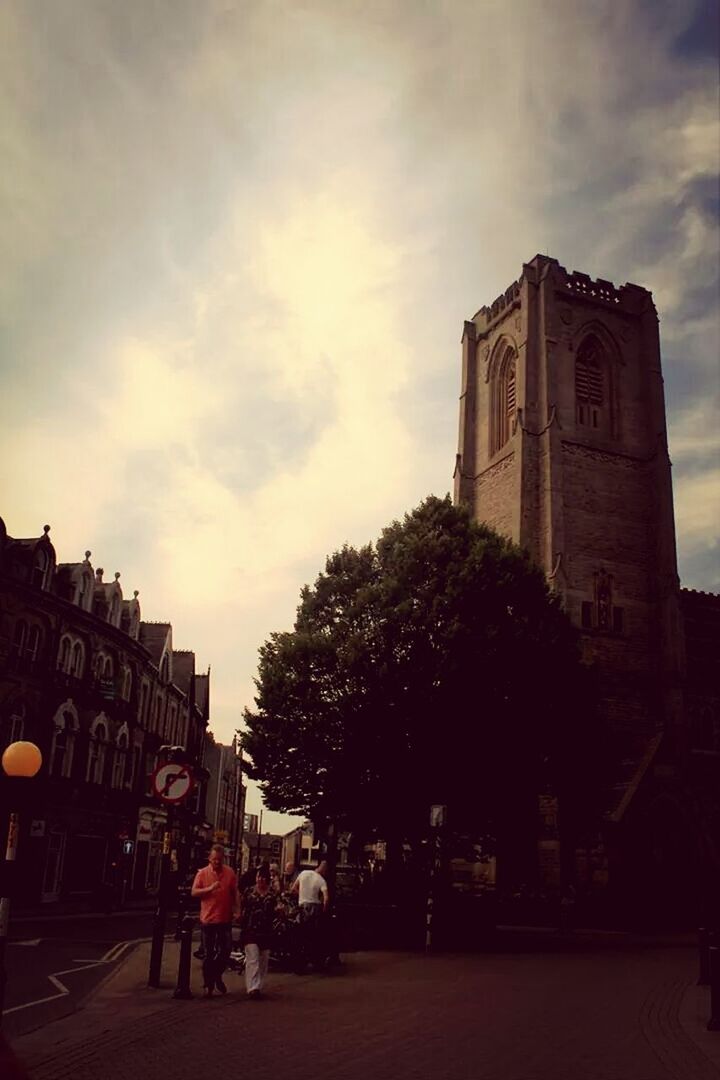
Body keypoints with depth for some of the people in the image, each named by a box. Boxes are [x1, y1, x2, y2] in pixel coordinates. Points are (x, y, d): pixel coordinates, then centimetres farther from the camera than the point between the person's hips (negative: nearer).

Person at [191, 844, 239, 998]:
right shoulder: (202, 873, -3)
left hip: (225, 919, 1)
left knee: (225, 950, 3)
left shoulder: (230, 873, 1)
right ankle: (208, 985, 18)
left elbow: (235, 893, 7)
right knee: (209, 954, 7)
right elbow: (193, 892, -8)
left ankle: (217, 976, 29)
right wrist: (210, 888, -22)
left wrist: (237, 910, -1)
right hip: (207, 919, -1)